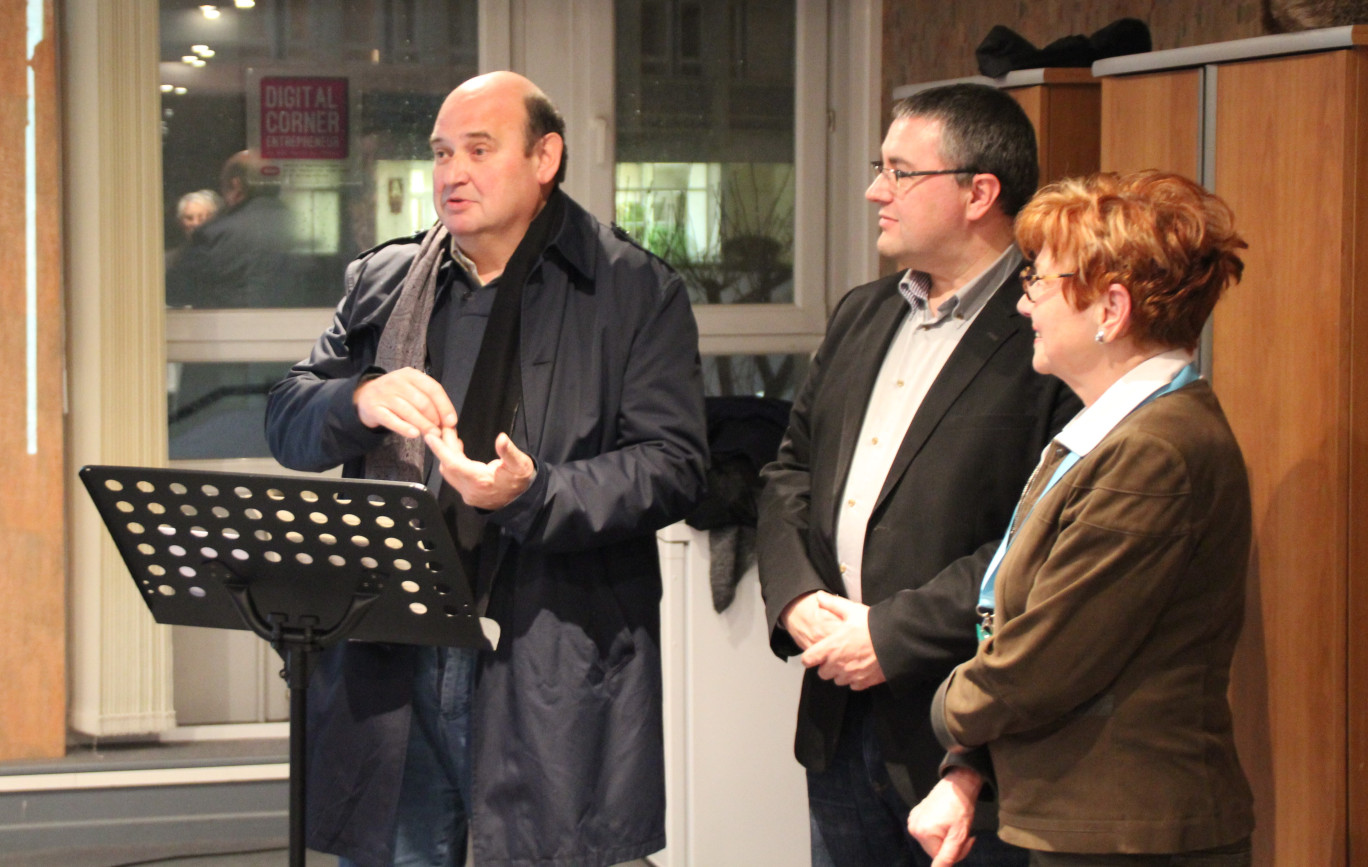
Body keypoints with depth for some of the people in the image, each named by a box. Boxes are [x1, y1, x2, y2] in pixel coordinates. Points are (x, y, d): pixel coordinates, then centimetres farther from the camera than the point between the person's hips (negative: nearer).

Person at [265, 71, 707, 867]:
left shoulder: (637, 293, 3)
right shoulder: (381, 283, 16)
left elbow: (674, 467, -5)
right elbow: (288, 425, 12)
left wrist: (532, 496, -20)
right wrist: (360, 402, -11)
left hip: (553, 678, -3)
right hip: (390, 665, 4)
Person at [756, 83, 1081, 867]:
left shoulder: (1048, 340, -13)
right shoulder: (861, 317, 15)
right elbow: (792, 471, 18)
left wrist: (894, 634, -19)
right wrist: (796, 597, -1)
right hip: (841, 720, 7)